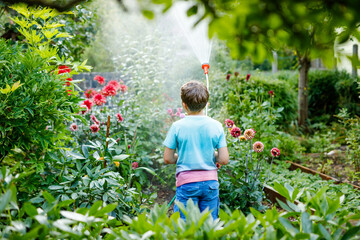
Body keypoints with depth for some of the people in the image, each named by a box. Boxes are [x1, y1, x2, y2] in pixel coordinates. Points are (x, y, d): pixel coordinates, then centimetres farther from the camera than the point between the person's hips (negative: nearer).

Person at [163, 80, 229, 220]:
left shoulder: (177, 126, -7)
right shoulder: (216, 126, -2)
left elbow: (167, 159, -3)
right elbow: (224, 160, -3)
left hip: (187, 183, -2)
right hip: (210, 182, 2)